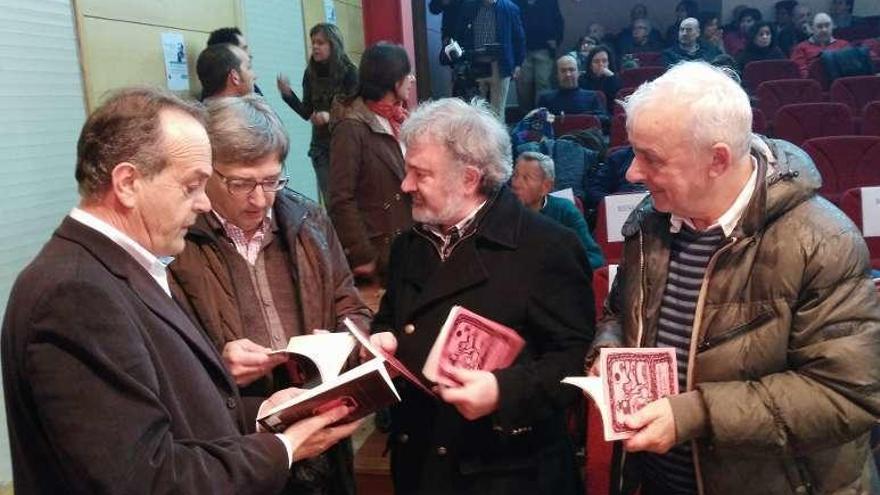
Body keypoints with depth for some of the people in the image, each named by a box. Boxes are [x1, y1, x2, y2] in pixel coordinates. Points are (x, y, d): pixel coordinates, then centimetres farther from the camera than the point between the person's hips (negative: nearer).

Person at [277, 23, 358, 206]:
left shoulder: (349, 72, -6)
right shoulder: (310, 73, 4)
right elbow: (307, 113, 6)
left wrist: (331, 116, -24)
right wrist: (288, 94, -9)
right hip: (321, 145, 3)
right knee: (330, 200, 4)